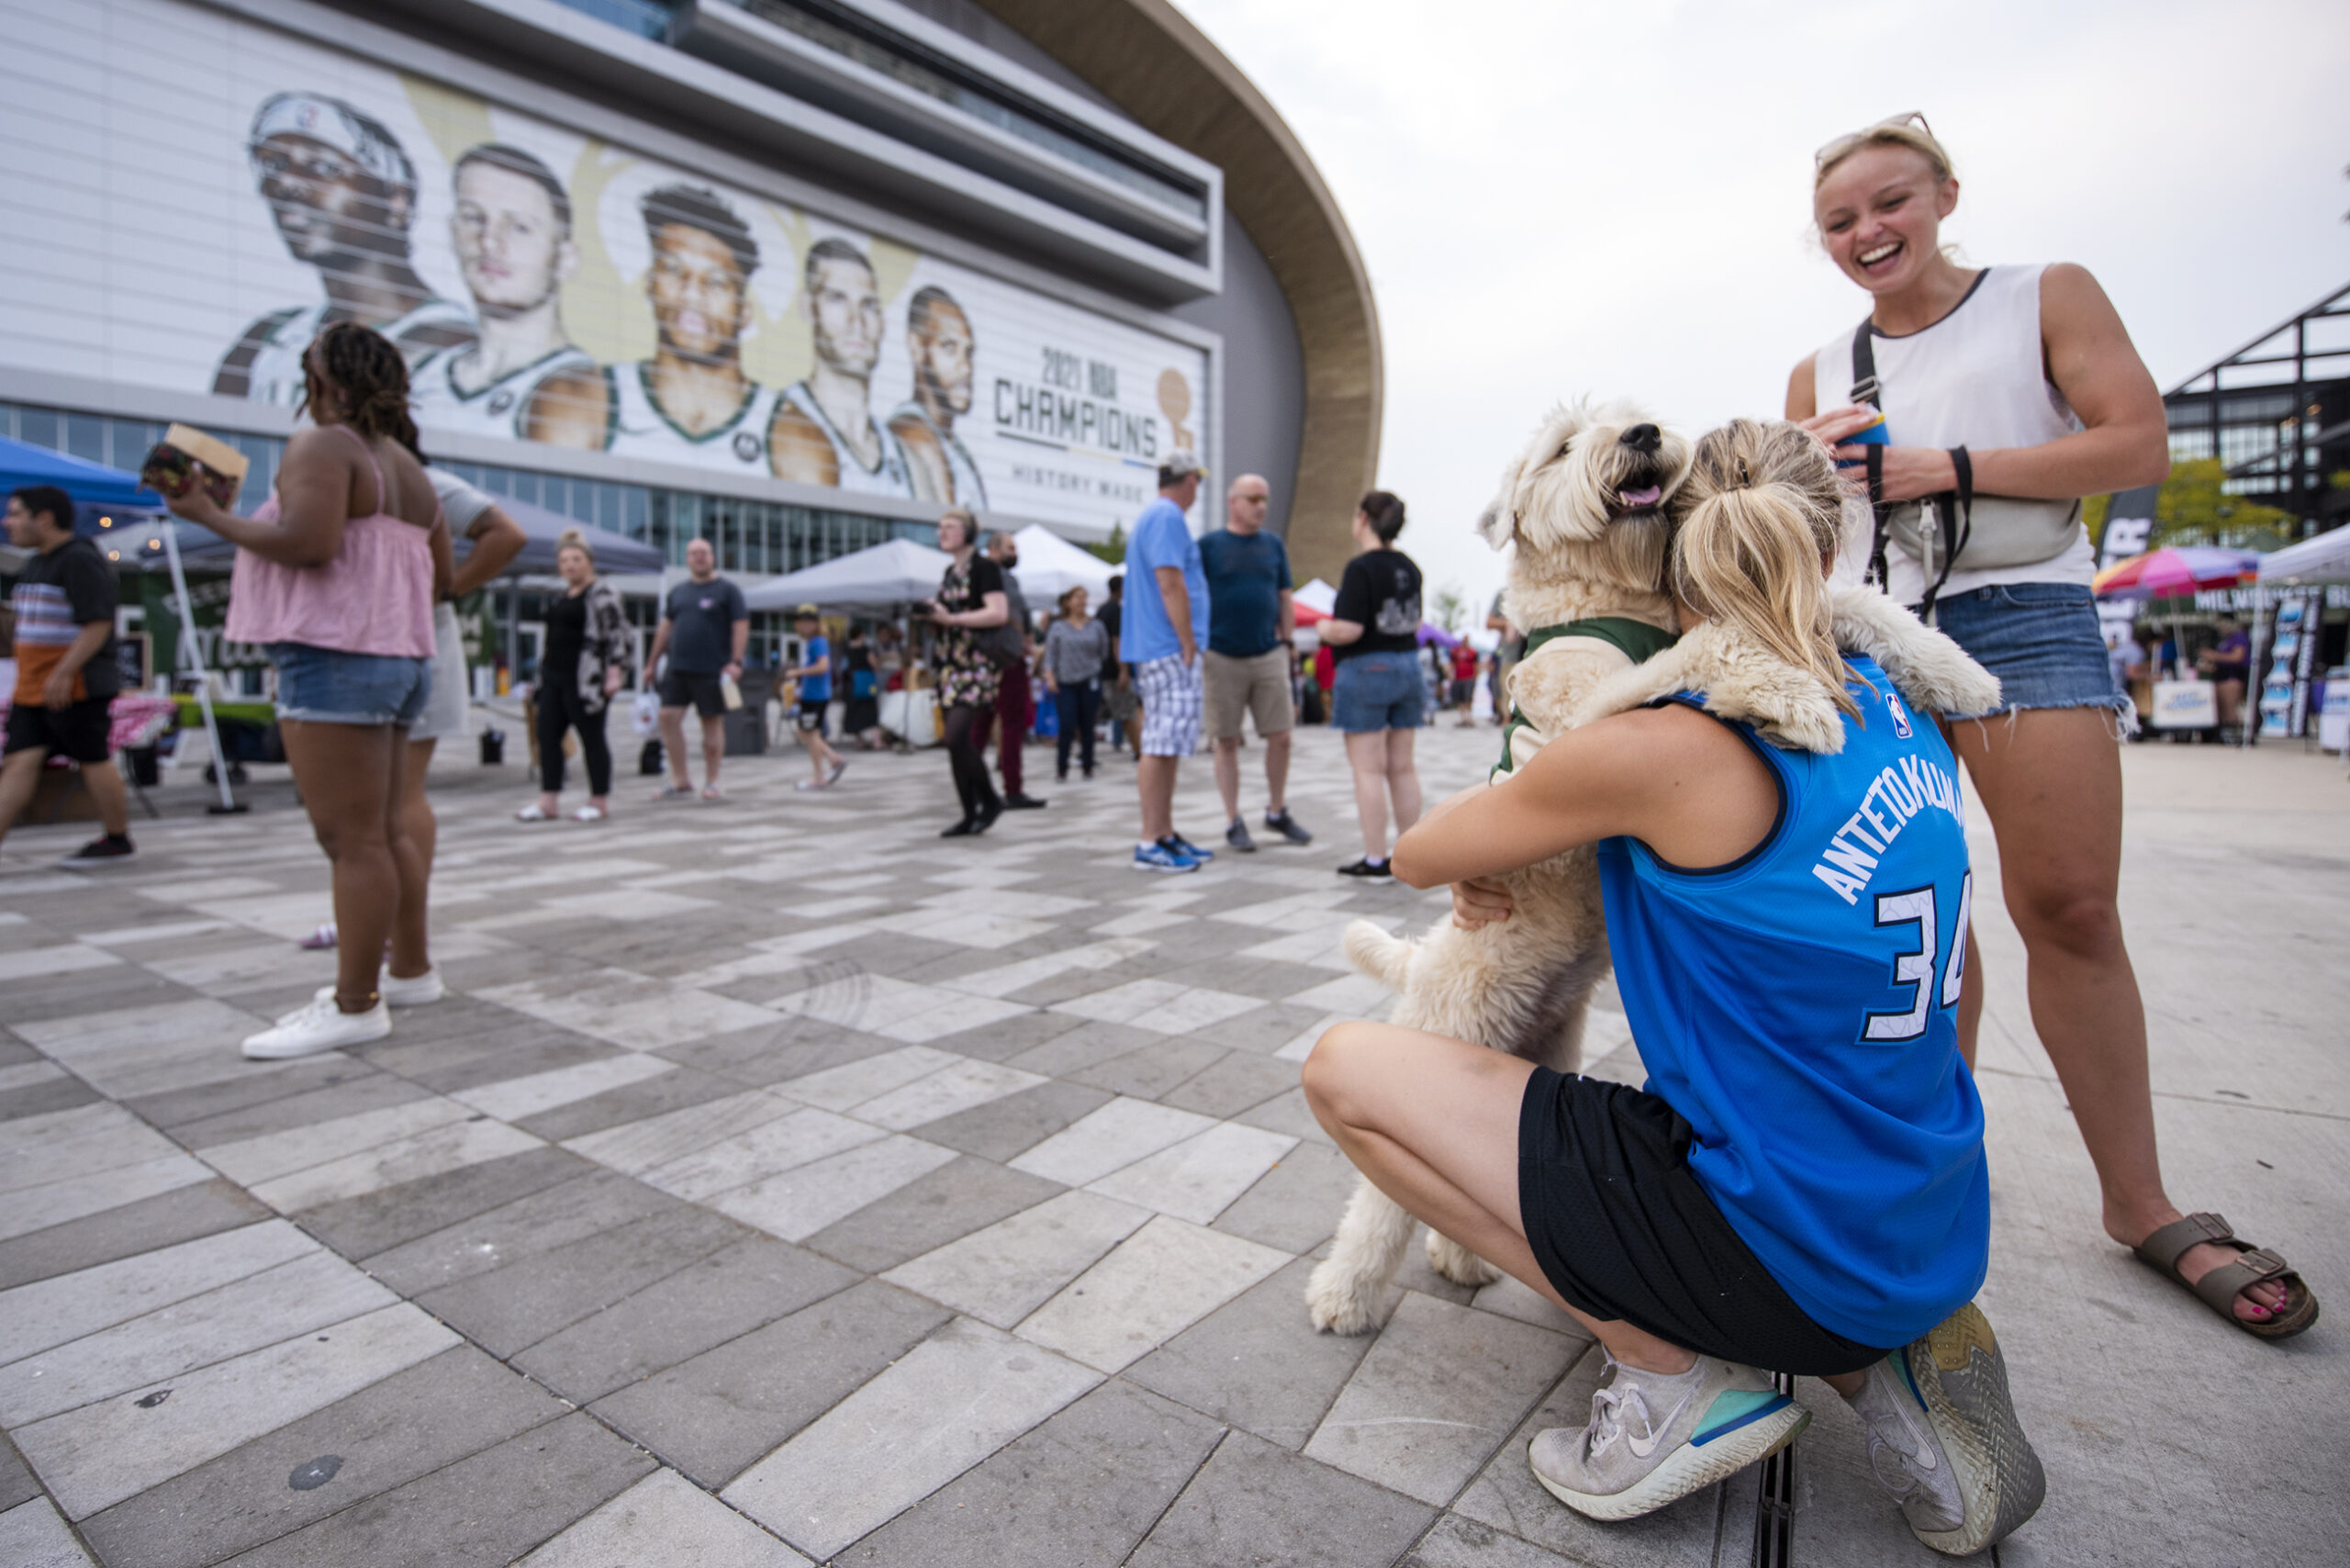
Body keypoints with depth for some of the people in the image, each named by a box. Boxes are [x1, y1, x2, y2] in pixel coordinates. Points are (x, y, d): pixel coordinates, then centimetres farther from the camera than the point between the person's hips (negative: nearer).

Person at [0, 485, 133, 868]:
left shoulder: (81, 561, -12)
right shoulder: (36, 564, 17)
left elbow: (98, 624, -20)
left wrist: (63, 673, -23)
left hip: (76, 686, -9)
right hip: (33, 688, 9)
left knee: (94, 761, 0)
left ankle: (118, 841, 11)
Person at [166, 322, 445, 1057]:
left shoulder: (322, 446, -6)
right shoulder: (411, 471, 19)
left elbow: (308, 542, -19)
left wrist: (211, 515, -6)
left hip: (334, 659, -9)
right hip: (399, 659, 9)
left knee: (352, 840, -8)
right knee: (386, 831, 14)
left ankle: (356, 1005, -5)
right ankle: (411, 970, 21)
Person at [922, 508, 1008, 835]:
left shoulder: (983, 567, -6)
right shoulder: (949, 572, 18)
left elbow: (999, 613, -17)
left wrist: (950, 618, -17)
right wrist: (931, 614, 7)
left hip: (977, 664, -8)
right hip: (950, 664, 8)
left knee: (958, 738, -16)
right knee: (956, 742, 5)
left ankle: (990, 800, 3)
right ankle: (971, 815, 11)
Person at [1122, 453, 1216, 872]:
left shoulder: (1153, 516, 22)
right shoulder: (1168, 516, -11)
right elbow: (1171, 585, -18)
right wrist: (1189, 645, -16)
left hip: (1155, 649, 11)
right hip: (1169, 649, -11)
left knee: (1166, 744, 12)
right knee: (1161, 744, -9)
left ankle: (1165, 835, 18)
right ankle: (1150, 844, -7)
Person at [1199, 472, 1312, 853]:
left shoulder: (1274, 545, 11)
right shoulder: (1208, 545, 1)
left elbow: (1285, 599, 14)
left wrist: (1288, 643, 8)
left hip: (1269, 656, 3)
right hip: (1222, 659, -3)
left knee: (1280, 737, 2)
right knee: (1227, 742, 2)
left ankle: (1277, 812, 20)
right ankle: (1234, 822, 12)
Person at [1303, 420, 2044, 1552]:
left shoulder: (1666, 746, -22)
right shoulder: (1899, 722, 2)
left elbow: (1418, 856, -7)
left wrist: (1491, 859, 16)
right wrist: (1522, 867, 15)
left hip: (1784, 1250, -8)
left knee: (1345, 1069, -7)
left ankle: (1680, 1375, -2)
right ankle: (1882, 1365, 14)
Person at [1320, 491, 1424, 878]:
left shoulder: (1361, 568, -16)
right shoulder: (1408, 567, 9)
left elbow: (1349, 630, -22)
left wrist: (1325, 629, -3)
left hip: (1366, 671, -7)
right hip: (1408, 666, 8)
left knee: (1369, 770, -2)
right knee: (1402, 767, 12)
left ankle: (1376, 859, 1)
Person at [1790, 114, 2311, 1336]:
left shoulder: (2046, 298, 9)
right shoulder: (1820, 374, 16)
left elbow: (2139, 446, -2)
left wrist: (1950, 467, -11)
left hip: (2020, 615, -3)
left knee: (2069, 908, -9)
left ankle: (2141, 1204, 3)